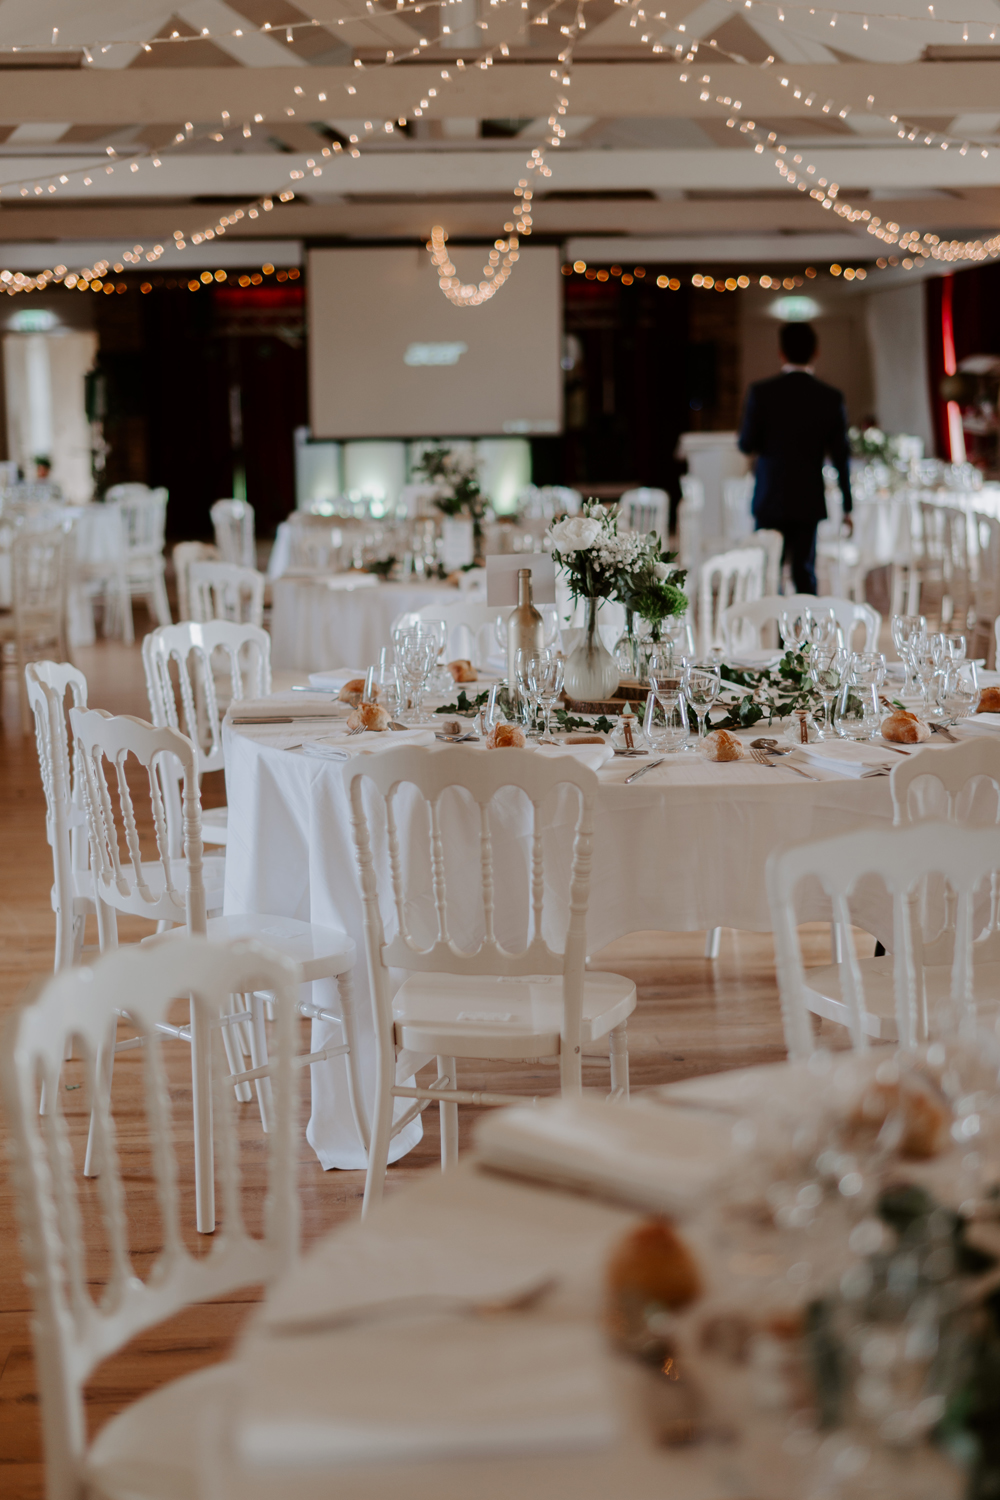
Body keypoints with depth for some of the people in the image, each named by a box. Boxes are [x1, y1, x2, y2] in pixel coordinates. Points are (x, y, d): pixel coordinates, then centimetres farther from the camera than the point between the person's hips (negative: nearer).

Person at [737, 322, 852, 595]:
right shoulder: (831, 398, -3)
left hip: (770, 501, -2)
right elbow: (840, 456, 0)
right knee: (804, 572, 8)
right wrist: (847, 507, 7)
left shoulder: (761, 392, -9)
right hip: (809, 501, 2)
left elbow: (746, 444, -5)